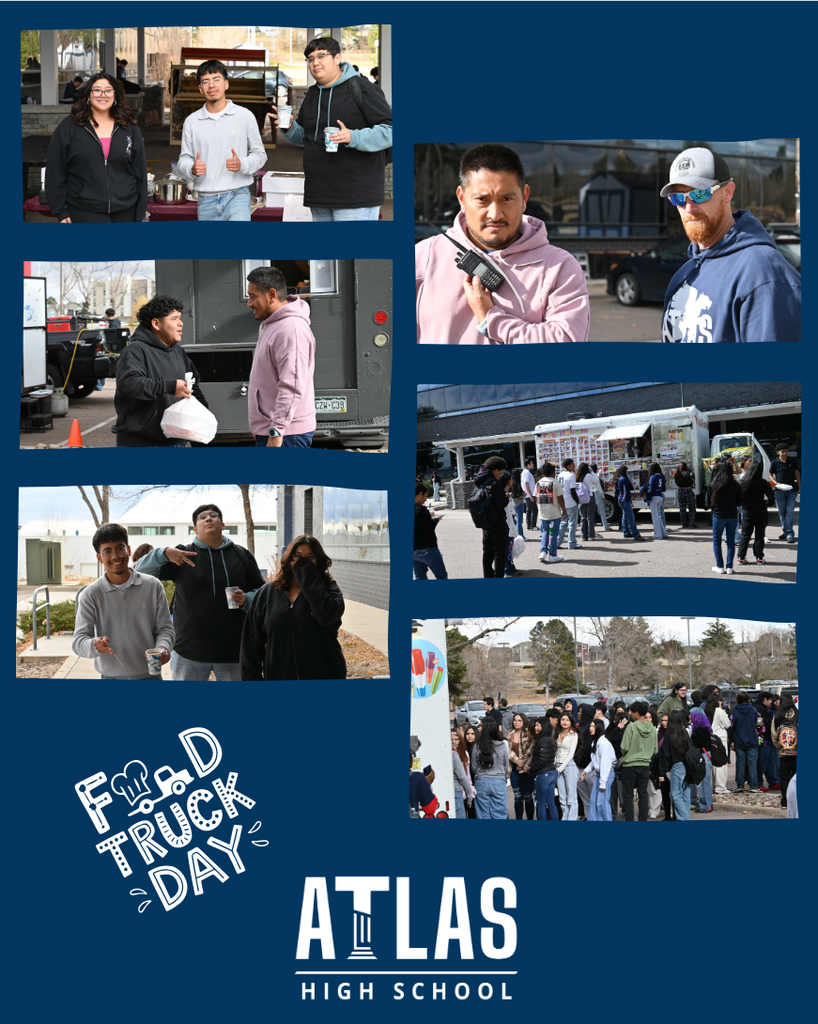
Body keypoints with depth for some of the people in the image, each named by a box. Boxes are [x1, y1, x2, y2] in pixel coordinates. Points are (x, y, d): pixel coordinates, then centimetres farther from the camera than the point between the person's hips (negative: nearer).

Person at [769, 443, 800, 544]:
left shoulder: (792, 462, 5)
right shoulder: (774, 463, 2)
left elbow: (797, 474, 13)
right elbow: (770, 475, 9)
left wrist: (799, 487, 10)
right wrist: (776, 483, -9)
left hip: (791, 490, -1)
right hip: (779, 490, 1)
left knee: (790, 512, -8)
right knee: (782, 513, 6)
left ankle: (790, 535, -12)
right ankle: (785, 531, 19)